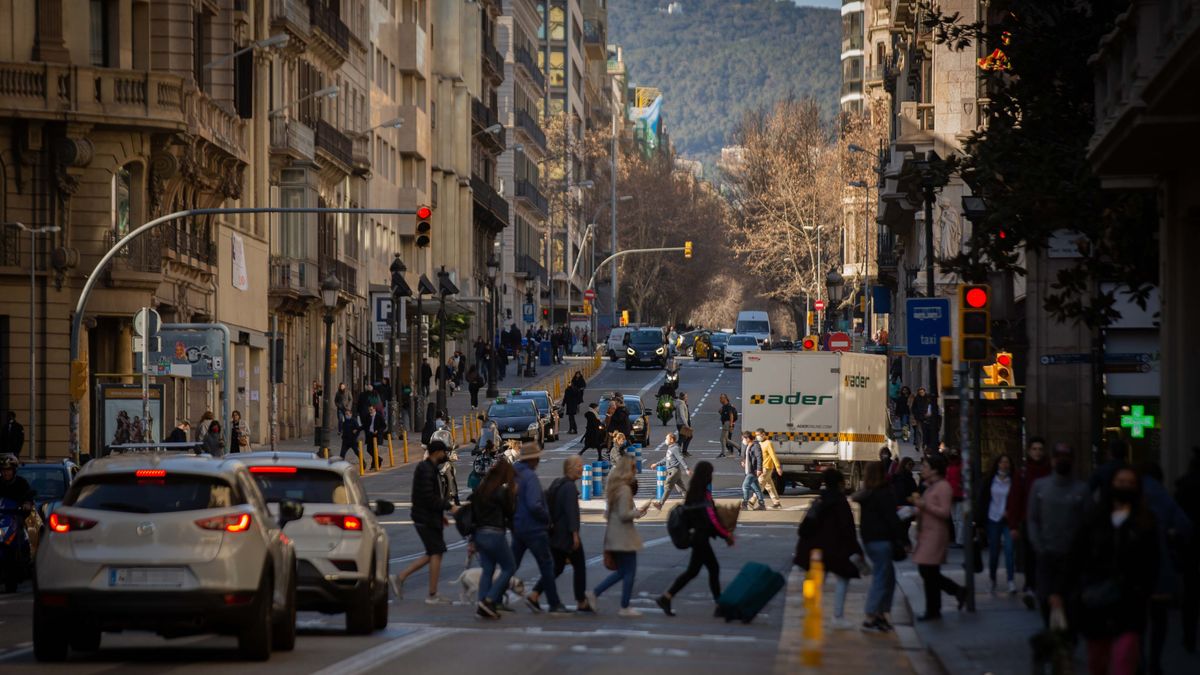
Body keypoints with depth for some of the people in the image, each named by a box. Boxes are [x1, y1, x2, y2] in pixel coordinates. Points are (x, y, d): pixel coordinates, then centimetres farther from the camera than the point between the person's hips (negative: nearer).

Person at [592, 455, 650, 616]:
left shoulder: (613, 487, 12)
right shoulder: (625, 489, -17)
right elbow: (624, 514, -22)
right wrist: (639, 512, -6)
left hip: (613, 536, 9)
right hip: (624, 537, -9)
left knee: (621, 571, 17)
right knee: (629, 572, 1)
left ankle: (594, 594, 12)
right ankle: (625, 608, 5)